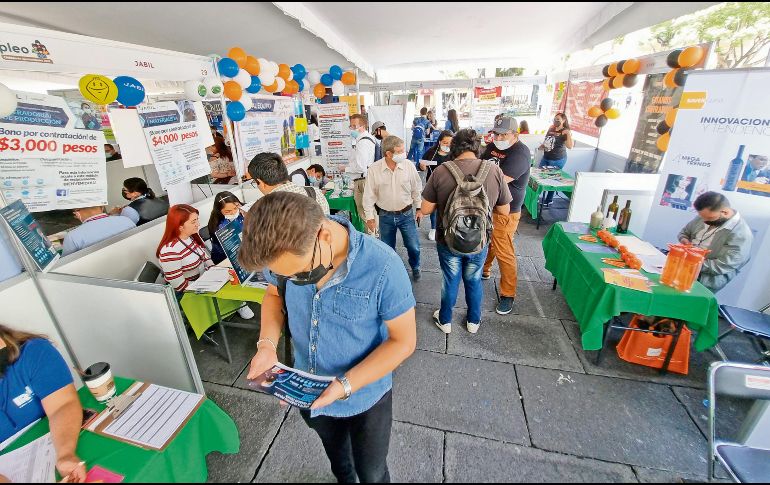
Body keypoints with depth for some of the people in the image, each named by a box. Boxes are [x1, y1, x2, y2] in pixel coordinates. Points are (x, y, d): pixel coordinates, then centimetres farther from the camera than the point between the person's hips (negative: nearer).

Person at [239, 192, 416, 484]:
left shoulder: (383, 267, -35)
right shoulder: (285, 256, -19)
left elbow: (403, 341, -23)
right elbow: (274, 295, 2)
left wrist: (346, 385, -29)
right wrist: (267, 343, -15)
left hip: (365, 399, -4)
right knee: (336, 455, 35)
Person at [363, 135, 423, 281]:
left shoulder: (409, 166, -11)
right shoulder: (374, 169, -14)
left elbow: (416, 189, 2)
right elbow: (369, 195, -7)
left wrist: (419, 208, 6)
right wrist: (369, 217, -5)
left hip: (406, 214, 1)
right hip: (385, 216, 0)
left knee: (414, 246, 8)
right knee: (387, 248, 14)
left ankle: (415, 267, 39)